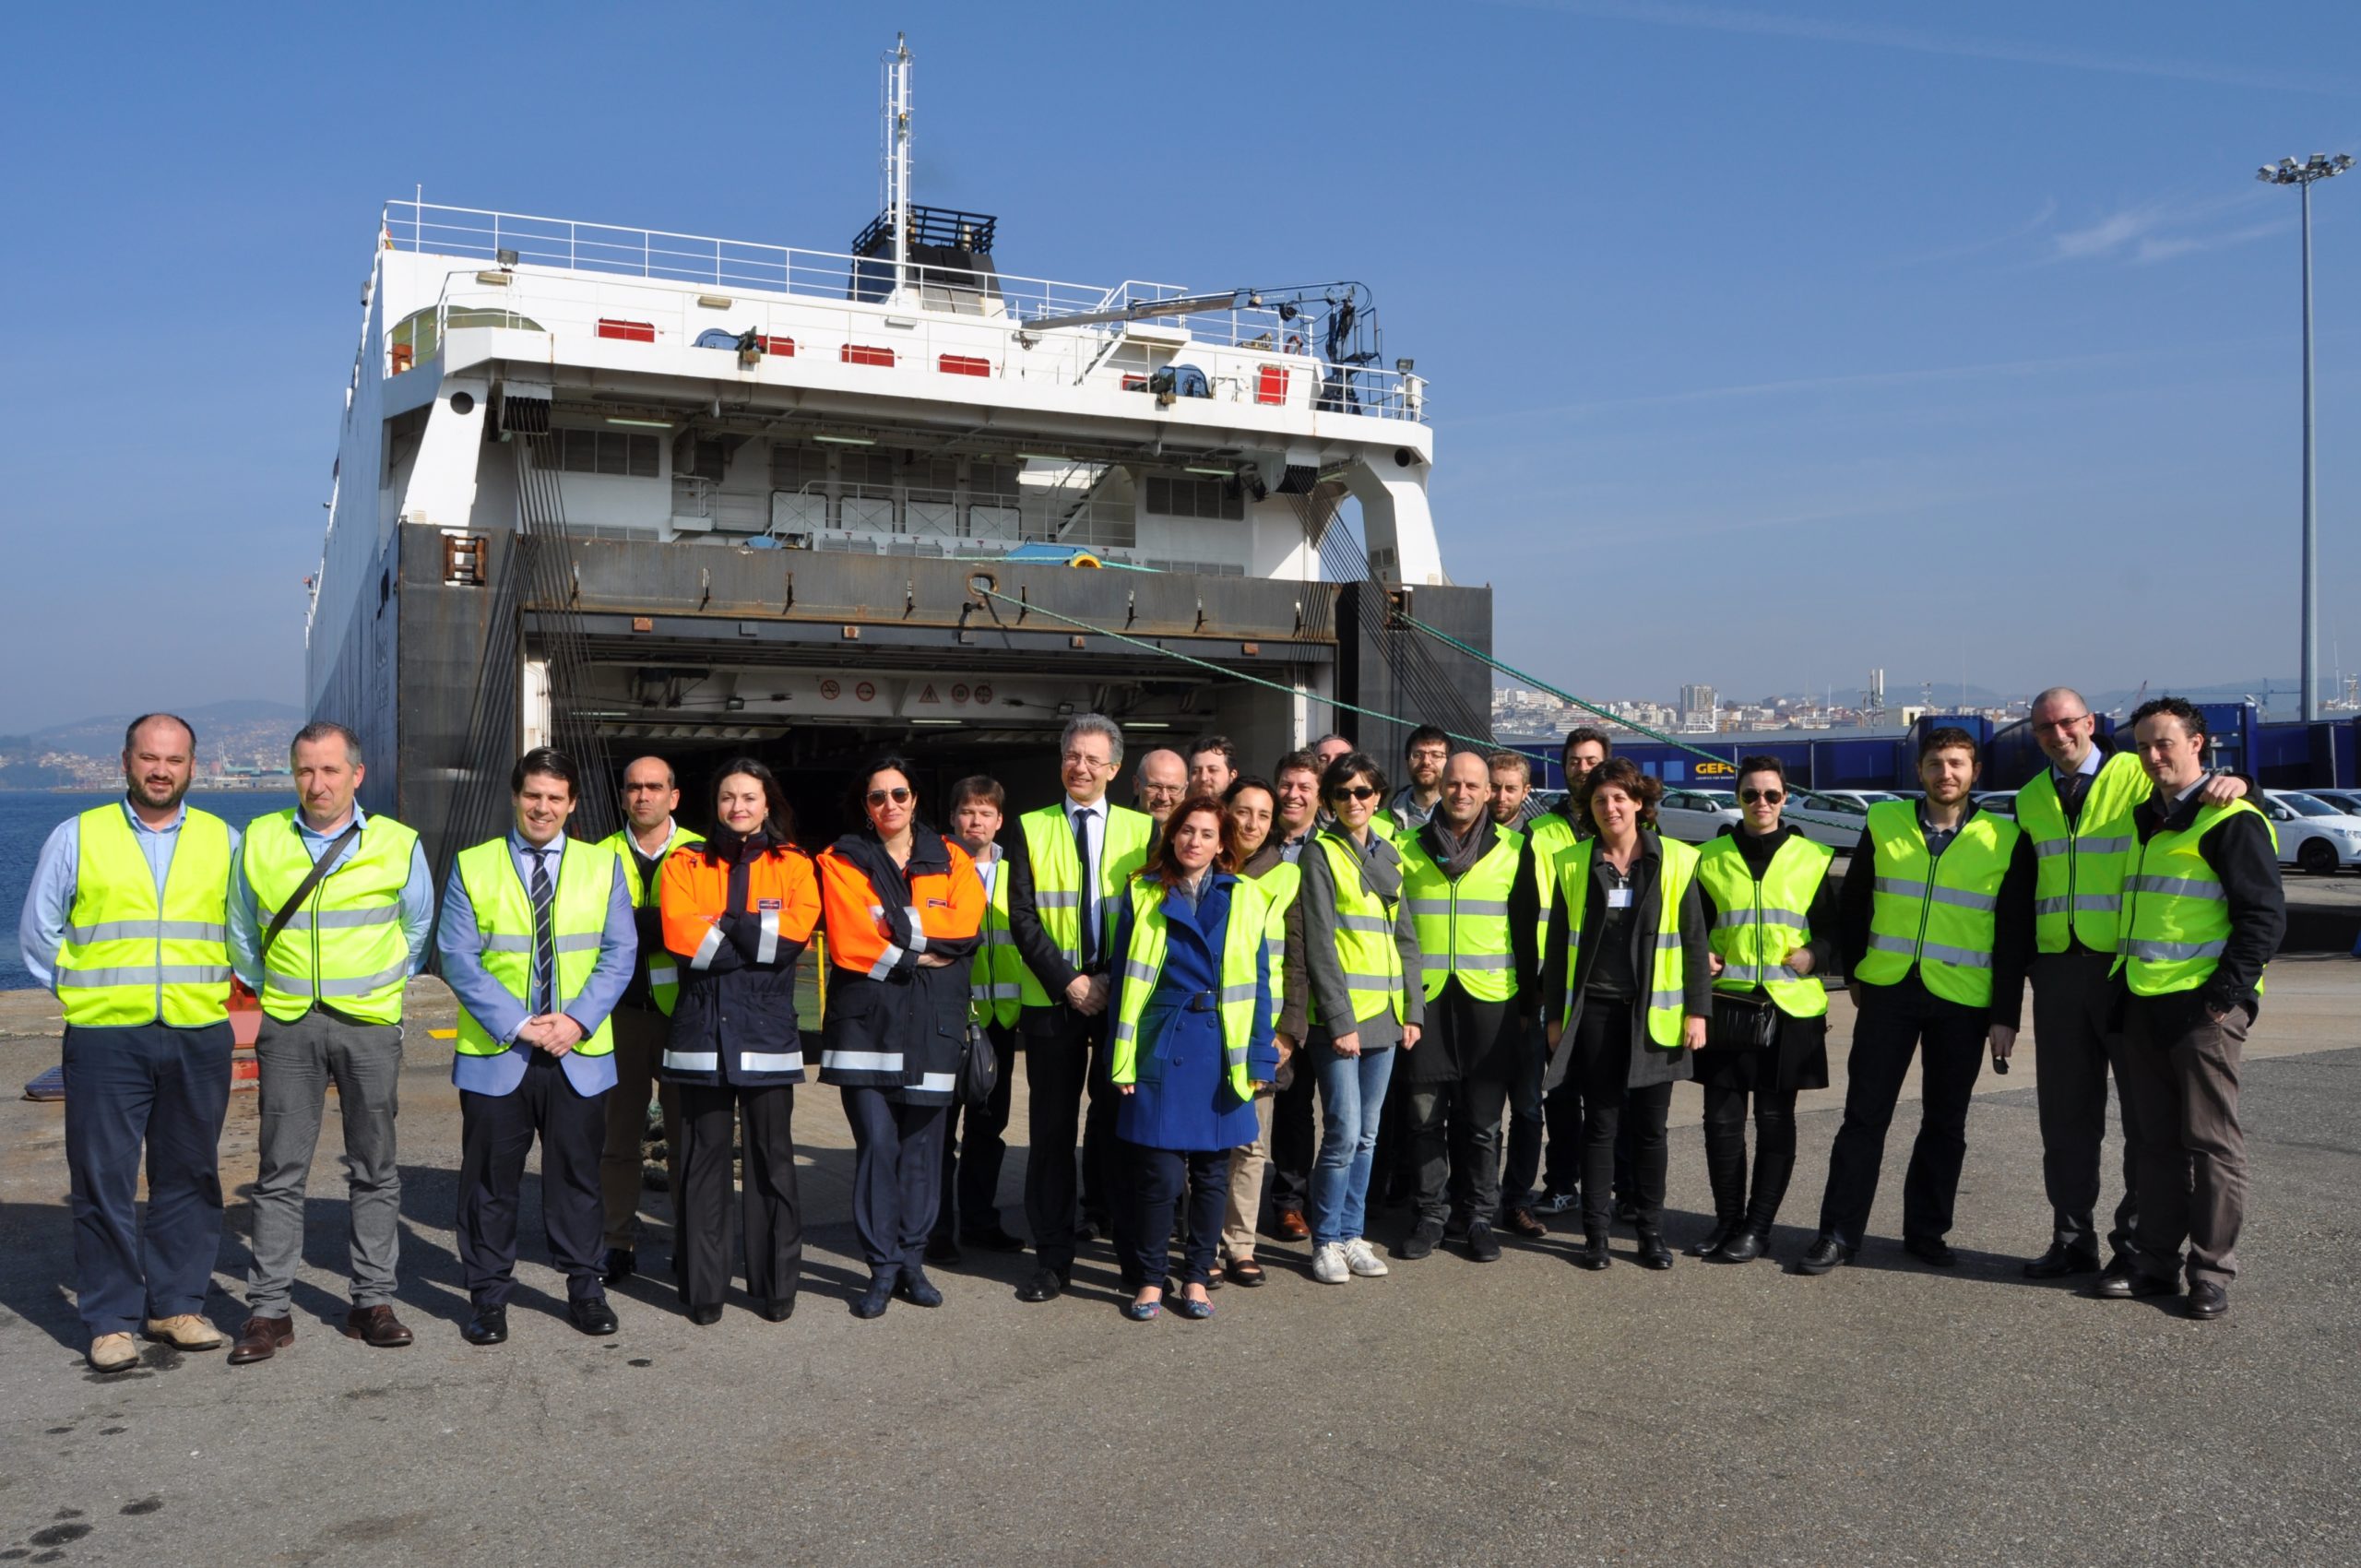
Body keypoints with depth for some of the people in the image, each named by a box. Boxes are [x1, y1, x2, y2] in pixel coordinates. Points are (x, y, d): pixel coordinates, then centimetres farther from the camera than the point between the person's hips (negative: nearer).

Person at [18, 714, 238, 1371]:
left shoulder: (223, 842, 10)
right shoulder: (76, 837, 5)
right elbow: (38, 933, 11)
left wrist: (212, 988, 12)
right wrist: (79, 991, 5)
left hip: (199, 1039, 2)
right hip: (105, 1039, -2)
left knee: (189, 1176, 7)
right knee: (103, 1180, -1)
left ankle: (177, 1305, 19)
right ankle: (110, 1322, 9)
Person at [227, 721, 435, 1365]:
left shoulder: (398, 845, 0)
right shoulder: (259, 841, 3)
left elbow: (417, 930, 14)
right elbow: (243, 931, 17)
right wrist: (268, 988, 16)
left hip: (370, 1026, -1)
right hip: (288, 1026, 1)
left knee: (374, 1168, 5)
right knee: (281, 1169, 2)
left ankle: (373, 1301, 14)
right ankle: (269, 1311, 9)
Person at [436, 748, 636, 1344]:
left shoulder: (602, 866, 7)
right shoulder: (472, 867, 2)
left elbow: (620, 953, 1)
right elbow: (458, 958, -5)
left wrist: (578, 1019, -12)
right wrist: (517, 1024, -14)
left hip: (580, 1054, 1)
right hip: (494, 1053, -1)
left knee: (577, 1173, 9)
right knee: (490, 1177, 7)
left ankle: (584, 1285, 23)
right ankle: (488, 1293, 20)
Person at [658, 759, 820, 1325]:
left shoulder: (794, 865, 9)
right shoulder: (685, 864, 10)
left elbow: (797, 930, -9)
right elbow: (680, 935, -7)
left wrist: (724, 924, -8)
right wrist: (760, 939, -8)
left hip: (767, 1033, 0)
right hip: (702, 1030, 1)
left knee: (771, 1159, 3)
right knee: (703, 1159, 3)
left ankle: (776, 1287, 13)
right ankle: (703, 1290, 12)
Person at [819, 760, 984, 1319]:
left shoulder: (950, 860, 12)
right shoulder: (841, 861, 7)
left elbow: (965, 928, -6)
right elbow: (849, 944, -7)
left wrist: (892, 926, -10)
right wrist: (920, 955, -7)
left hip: (931, 1022, 2)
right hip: (865, 1016, -2)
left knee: (921, 1142, 4)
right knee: (876, 1141, -7)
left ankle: (911, 1261, 16)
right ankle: (882, 1267, 4)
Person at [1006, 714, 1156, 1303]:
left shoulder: (1142, 829, 7)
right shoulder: (1031, 830, 6)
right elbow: (1022, 918, -1)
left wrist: (1110, 981, -9)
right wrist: (1069, 981, -10)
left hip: (1122, 999, 0)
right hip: (1052, 1000, 0)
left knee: (1118, 1121, 5)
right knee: (1051, 1129, 4)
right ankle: (1052, 1258, 12)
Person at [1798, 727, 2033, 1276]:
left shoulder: (2006, 841, -1)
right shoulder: (1883, 824, 3)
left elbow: (2015, 936, 1)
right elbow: (1852, 905, 13)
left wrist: (2006, 1015, -3)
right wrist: (1855, 974, 10)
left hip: (1963, 1000, 0)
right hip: (1887, 991, 1)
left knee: (1945, 1123, 9)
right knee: (1864, 1116, 2)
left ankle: (1926, 1231, 23)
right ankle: (1839, 1234, 7)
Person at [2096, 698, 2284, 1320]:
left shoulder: (2229, 820, -7)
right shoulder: (2145, 820, 17)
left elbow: (2265, 916, -11)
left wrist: (2226, 995, -15)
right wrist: (2125, 991, 17)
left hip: (2204, 1006, -7)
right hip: (2144, 1005, 8)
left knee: (2212, 1141, 0)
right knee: (2155, 1140, 12)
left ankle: (2212, 1272, 9)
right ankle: (2155, 1262, 19)